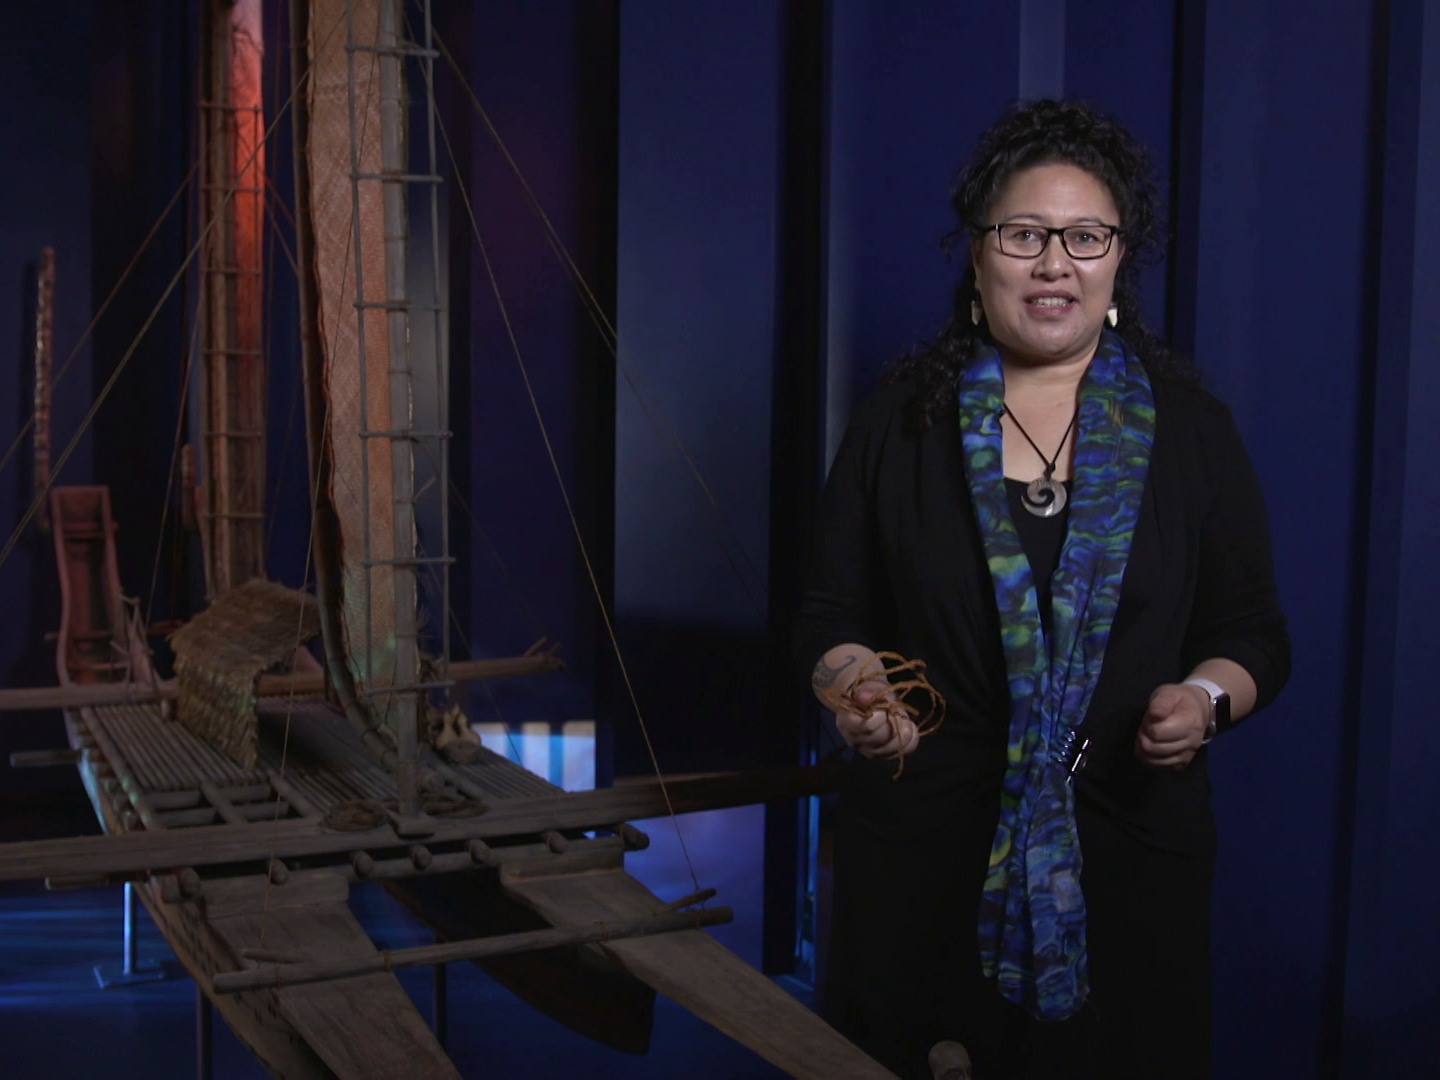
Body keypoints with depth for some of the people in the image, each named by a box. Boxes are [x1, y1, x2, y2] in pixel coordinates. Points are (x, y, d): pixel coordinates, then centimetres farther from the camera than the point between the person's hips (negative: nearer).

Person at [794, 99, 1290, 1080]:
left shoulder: (1189, 426, 4)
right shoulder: (902, 418, 5)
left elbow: (1256, 635, 6)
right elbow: (833, 616, 7)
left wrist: (1207, 698, -13)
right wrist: (855, 689, -13)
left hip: (1127, 850, 0)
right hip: (925, 851, 0)